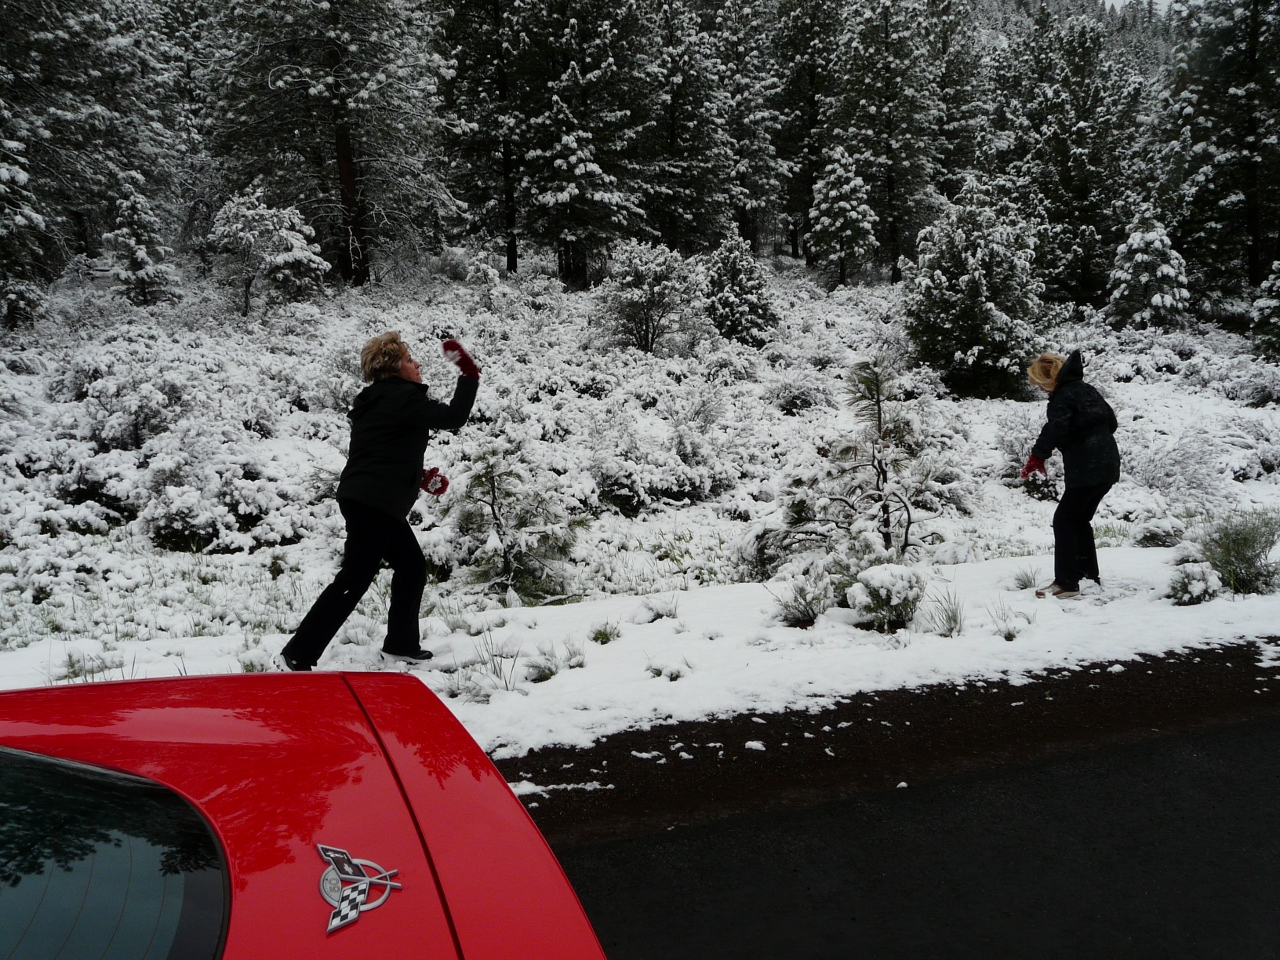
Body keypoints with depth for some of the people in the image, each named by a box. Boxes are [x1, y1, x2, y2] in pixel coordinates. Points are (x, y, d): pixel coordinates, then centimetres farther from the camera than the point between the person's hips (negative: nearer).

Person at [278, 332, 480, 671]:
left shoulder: (374, 400, 18)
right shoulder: (405, 398, -11)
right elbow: (454, 416, -9)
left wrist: (420, 476, 16)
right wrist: (469, 374, 1)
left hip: (360, 499, 10)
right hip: (374, 503, -10)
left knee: (412, 566, 18)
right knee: (355, 579, -7)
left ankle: (402, 642, 27)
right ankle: (299, 653, -4)